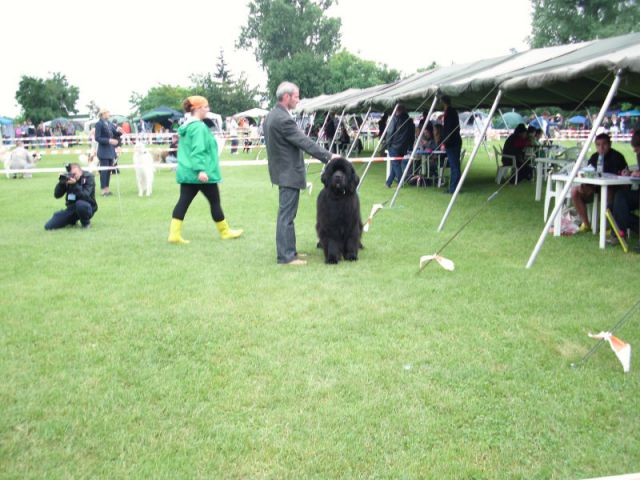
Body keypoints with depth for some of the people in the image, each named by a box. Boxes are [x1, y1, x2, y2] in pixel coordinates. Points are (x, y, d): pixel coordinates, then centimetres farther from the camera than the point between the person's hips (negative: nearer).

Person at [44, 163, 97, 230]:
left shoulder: (88, 177, -12)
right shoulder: (68, 178, -1)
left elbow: (85, 196, -25)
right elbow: (57, 195, -3)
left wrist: (75, 185, -34)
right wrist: (61, 183, -18)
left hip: (87, 207, -5)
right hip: (72, 208, 5)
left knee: (80, 204, -42)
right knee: (48, 226, -7)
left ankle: (86, 222, -10)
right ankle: (72, 220, 20)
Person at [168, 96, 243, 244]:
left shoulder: (186, 126, 15)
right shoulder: (199, 127, -15)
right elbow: (198, 151, -25)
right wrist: (201, 170, -29)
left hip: (186, 171, 9)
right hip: (202, 174, -9)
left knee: (183, 201, 4)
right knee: (215, 201, 5)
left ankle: (174, 233, -3)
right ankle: (225, 232, 18)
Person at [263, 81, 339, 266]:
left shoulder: (271, 116, 11)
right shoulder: (283, 119, -21)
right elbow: (305, 142, -22)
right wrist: (328, 156, -17)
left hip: (282, 171, 10)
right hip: (289, 173, -10)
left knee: (286, 214, 16)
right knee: (287, 215, -5)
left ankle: (288, 250, 25)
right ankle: (285, 256, 1)